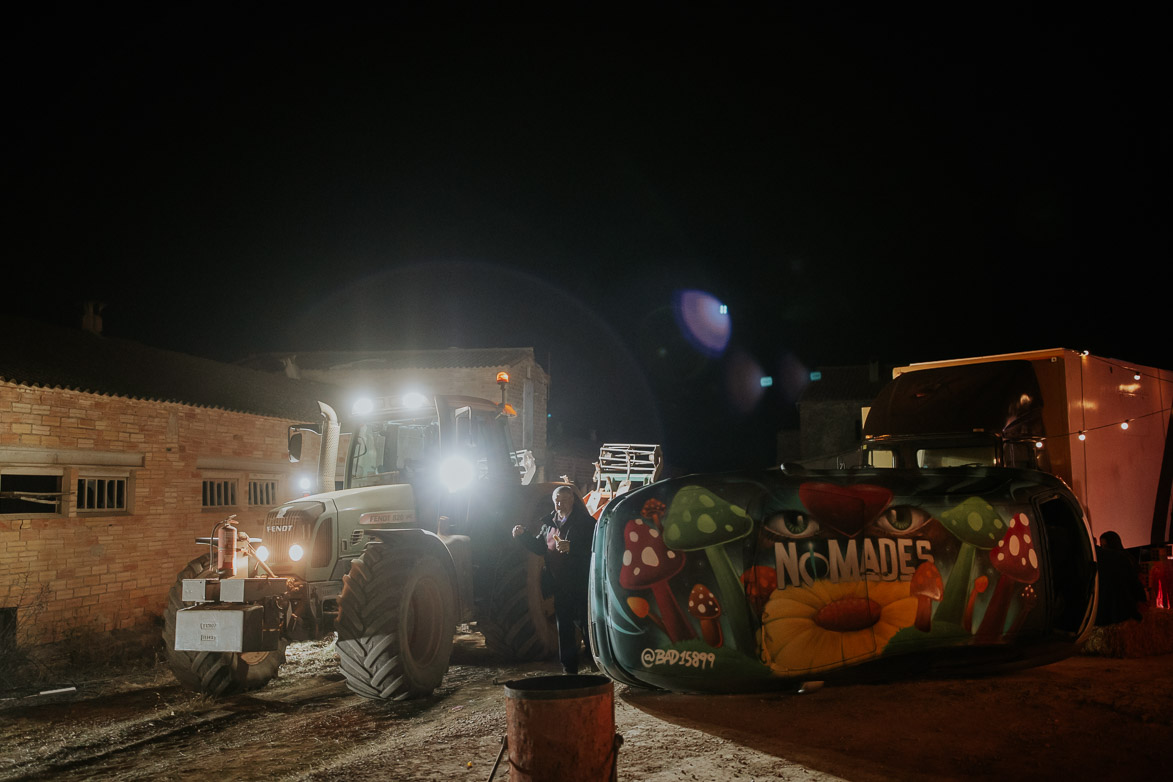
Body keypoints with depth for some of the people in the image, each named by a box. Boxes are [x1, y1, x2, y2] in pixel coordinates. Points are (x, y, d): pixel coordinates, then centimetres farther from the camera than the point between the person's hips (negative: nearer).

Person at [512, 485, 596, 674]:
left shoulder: (585, 522, -9)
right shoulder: (549, 523, 12)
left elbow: (593, 549, -21)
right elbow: (539, 547, 19)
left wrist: (571, 548, -34)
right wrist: (522, 536, 5)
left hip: (580, 585, -7)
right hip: (560, 586, 7)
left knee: (586, 625, -6)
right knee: (564, 628, 13)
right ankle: (569, 669, 23)